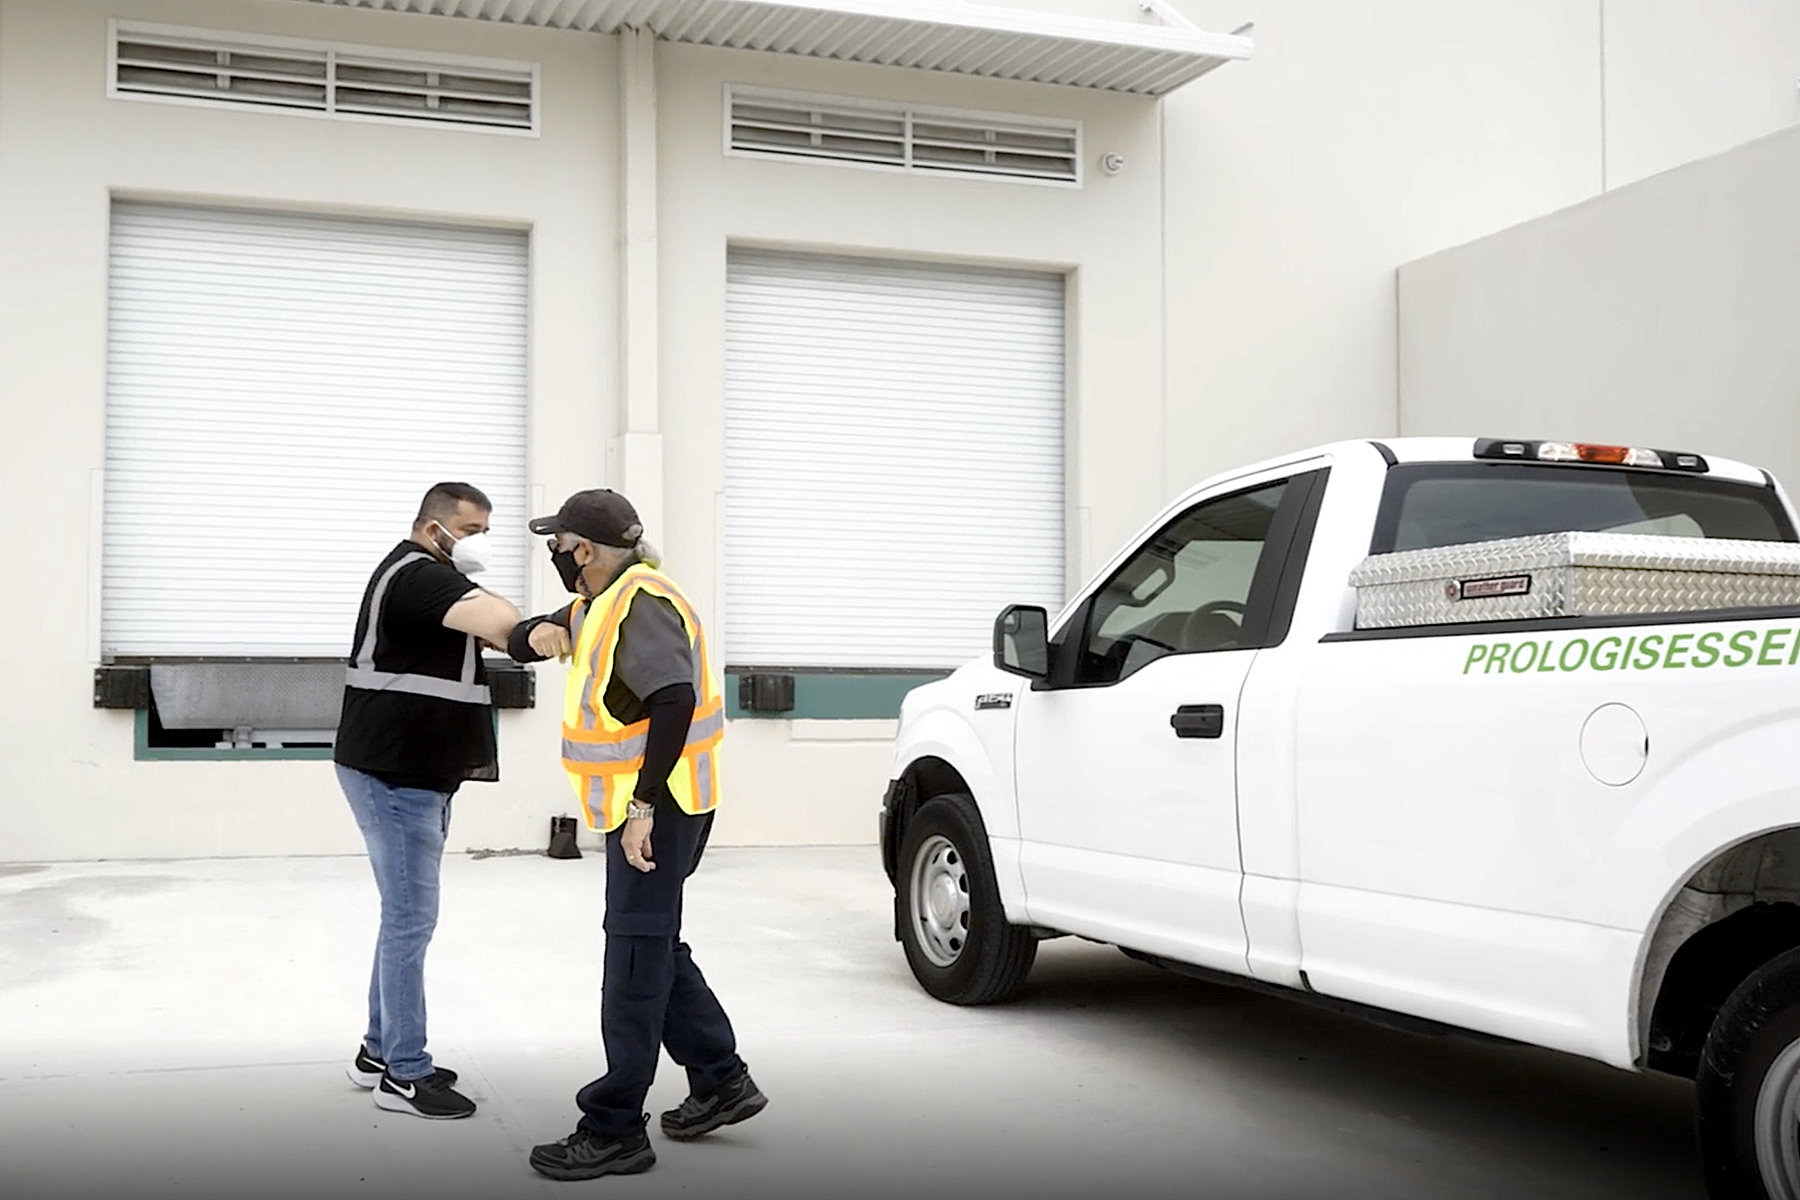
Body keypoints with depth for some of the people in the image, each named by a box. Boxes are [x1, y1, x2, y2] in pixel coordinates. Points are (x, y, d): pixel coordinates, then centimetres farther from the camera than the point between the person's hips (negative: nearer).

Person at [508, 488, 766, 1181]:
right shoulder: (600, 605, 12)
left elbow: (675, 699, -33)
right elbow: (518, 644, 20)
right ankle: (721, 1081, 30)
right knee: (656, 947, 19)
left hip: (656, 809, -11)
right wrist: (540, 636, -6)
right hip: (636, 804, 11)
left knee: (636, 962, -5)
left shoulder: (641, 604, -20)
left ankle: (615, 1131, 2)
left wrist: (645, 805, -33)